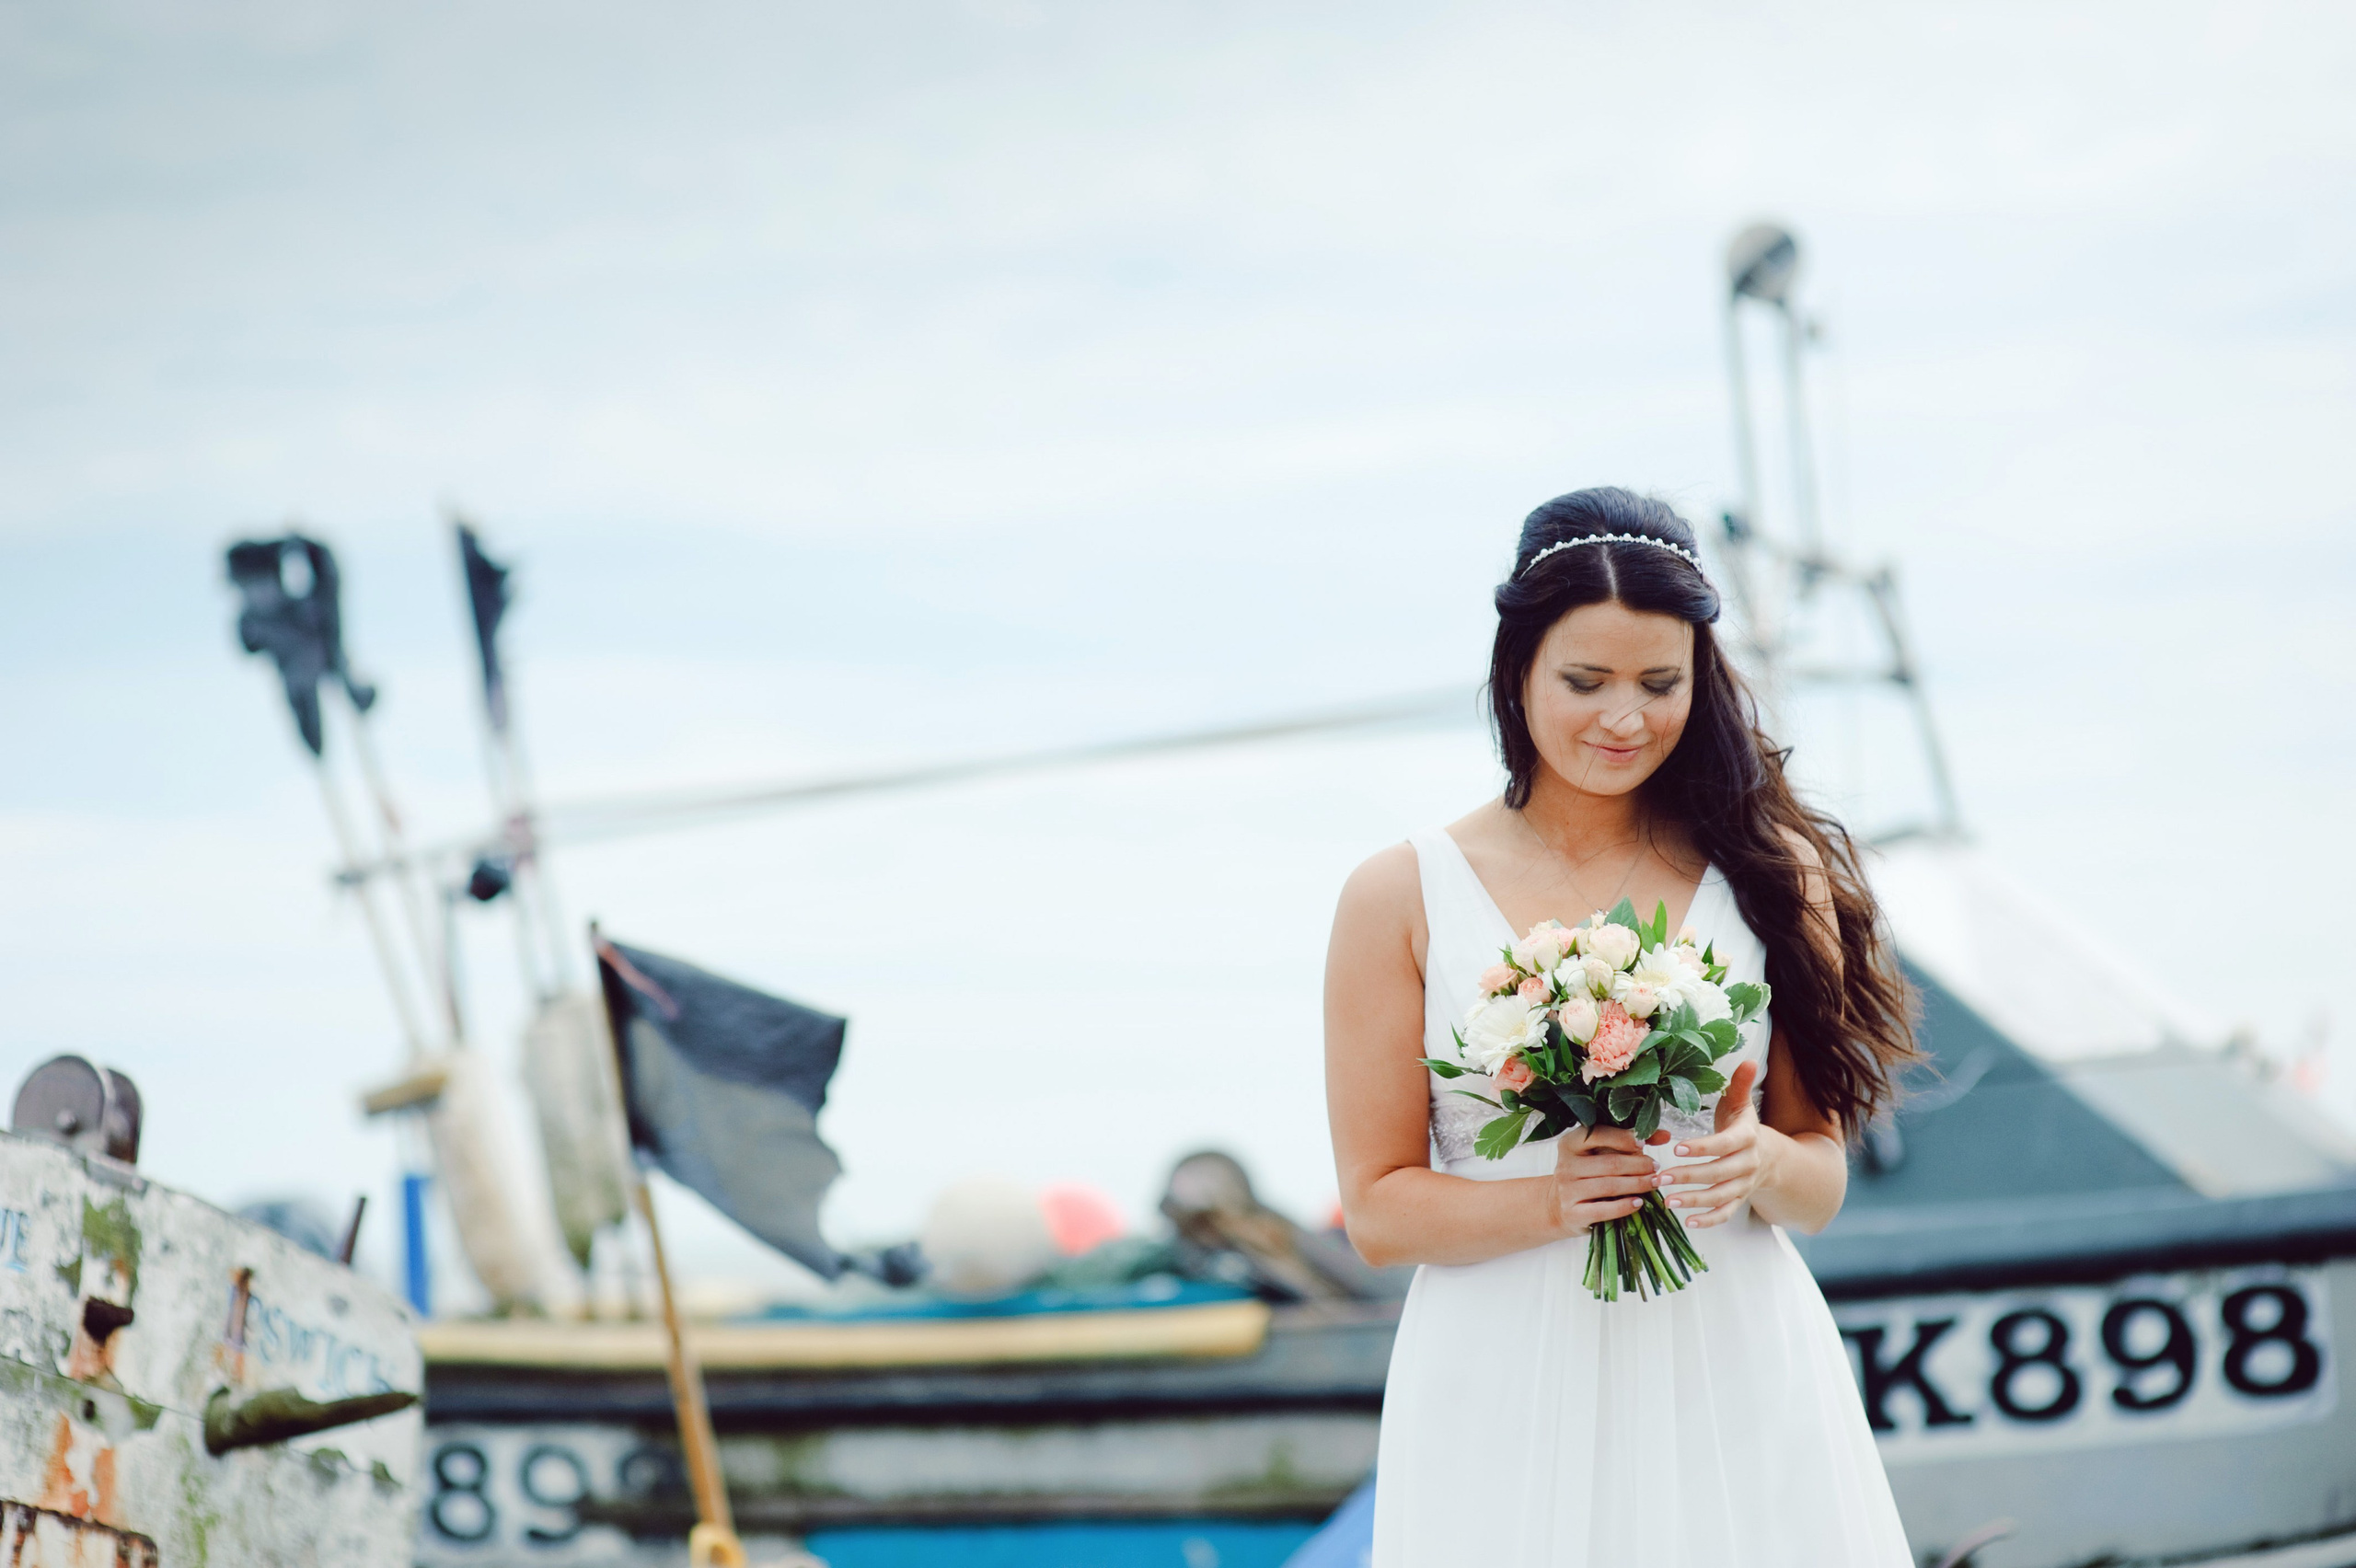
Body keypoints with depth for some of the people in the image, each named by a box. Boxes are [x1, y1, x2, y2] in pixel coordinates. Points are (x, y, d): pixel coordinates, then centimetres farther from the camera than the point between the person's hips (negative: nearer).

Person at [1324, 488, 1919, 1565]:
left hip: (1737, 1383, 2)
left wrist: (1760, 1164, -15)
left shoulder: (1768, 872, 4)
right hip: (1508, 1397, -1)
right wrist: (1553, 1201, -19)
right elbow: (1378, 1210, -2)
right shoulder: (1403, 899, -1)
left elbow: (1823, 1181, 7)